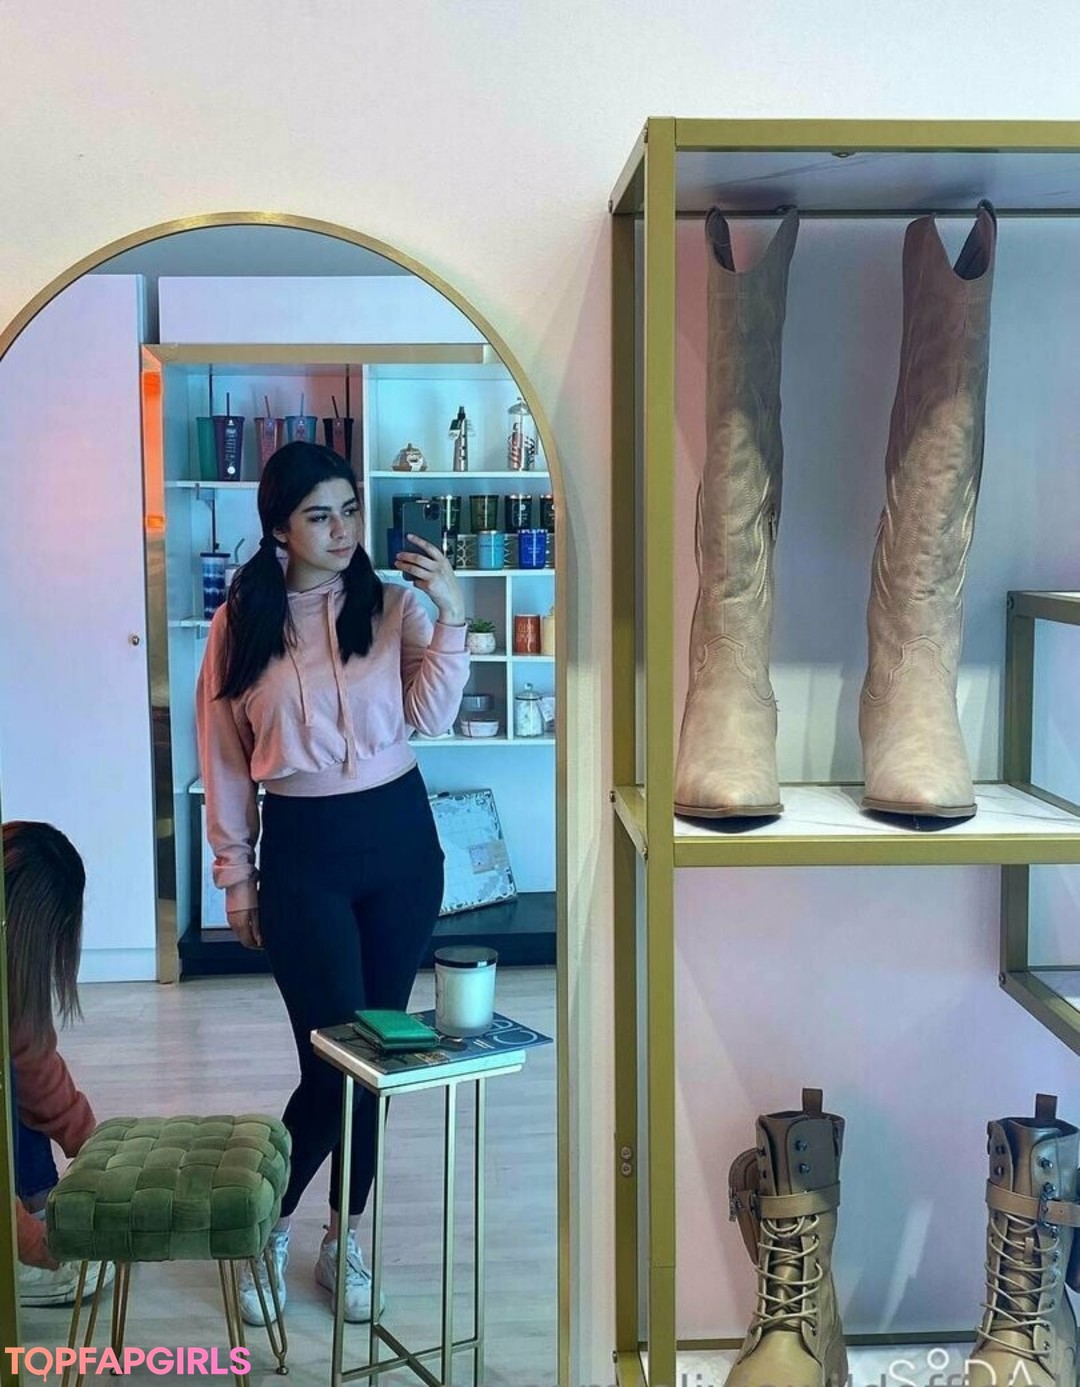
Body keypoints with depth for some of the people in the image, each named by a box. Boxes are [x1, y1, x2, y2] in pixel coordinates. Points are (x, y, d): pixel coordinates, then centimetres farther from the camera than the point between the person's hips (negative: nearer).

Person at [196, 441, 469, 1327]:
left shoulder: (393, 605, 1)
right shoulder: (241, 623, -1)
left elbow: (430, 717, -10)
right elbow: (225, 761, 3)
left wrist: (451, 617, -20)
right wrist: (237, 877, 3)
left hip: (399, 835, 2)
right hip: (302, 850, -2)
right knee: (332, 1058, -4)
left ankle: (345, 1239, 27)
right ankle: (267, 1229, 22)